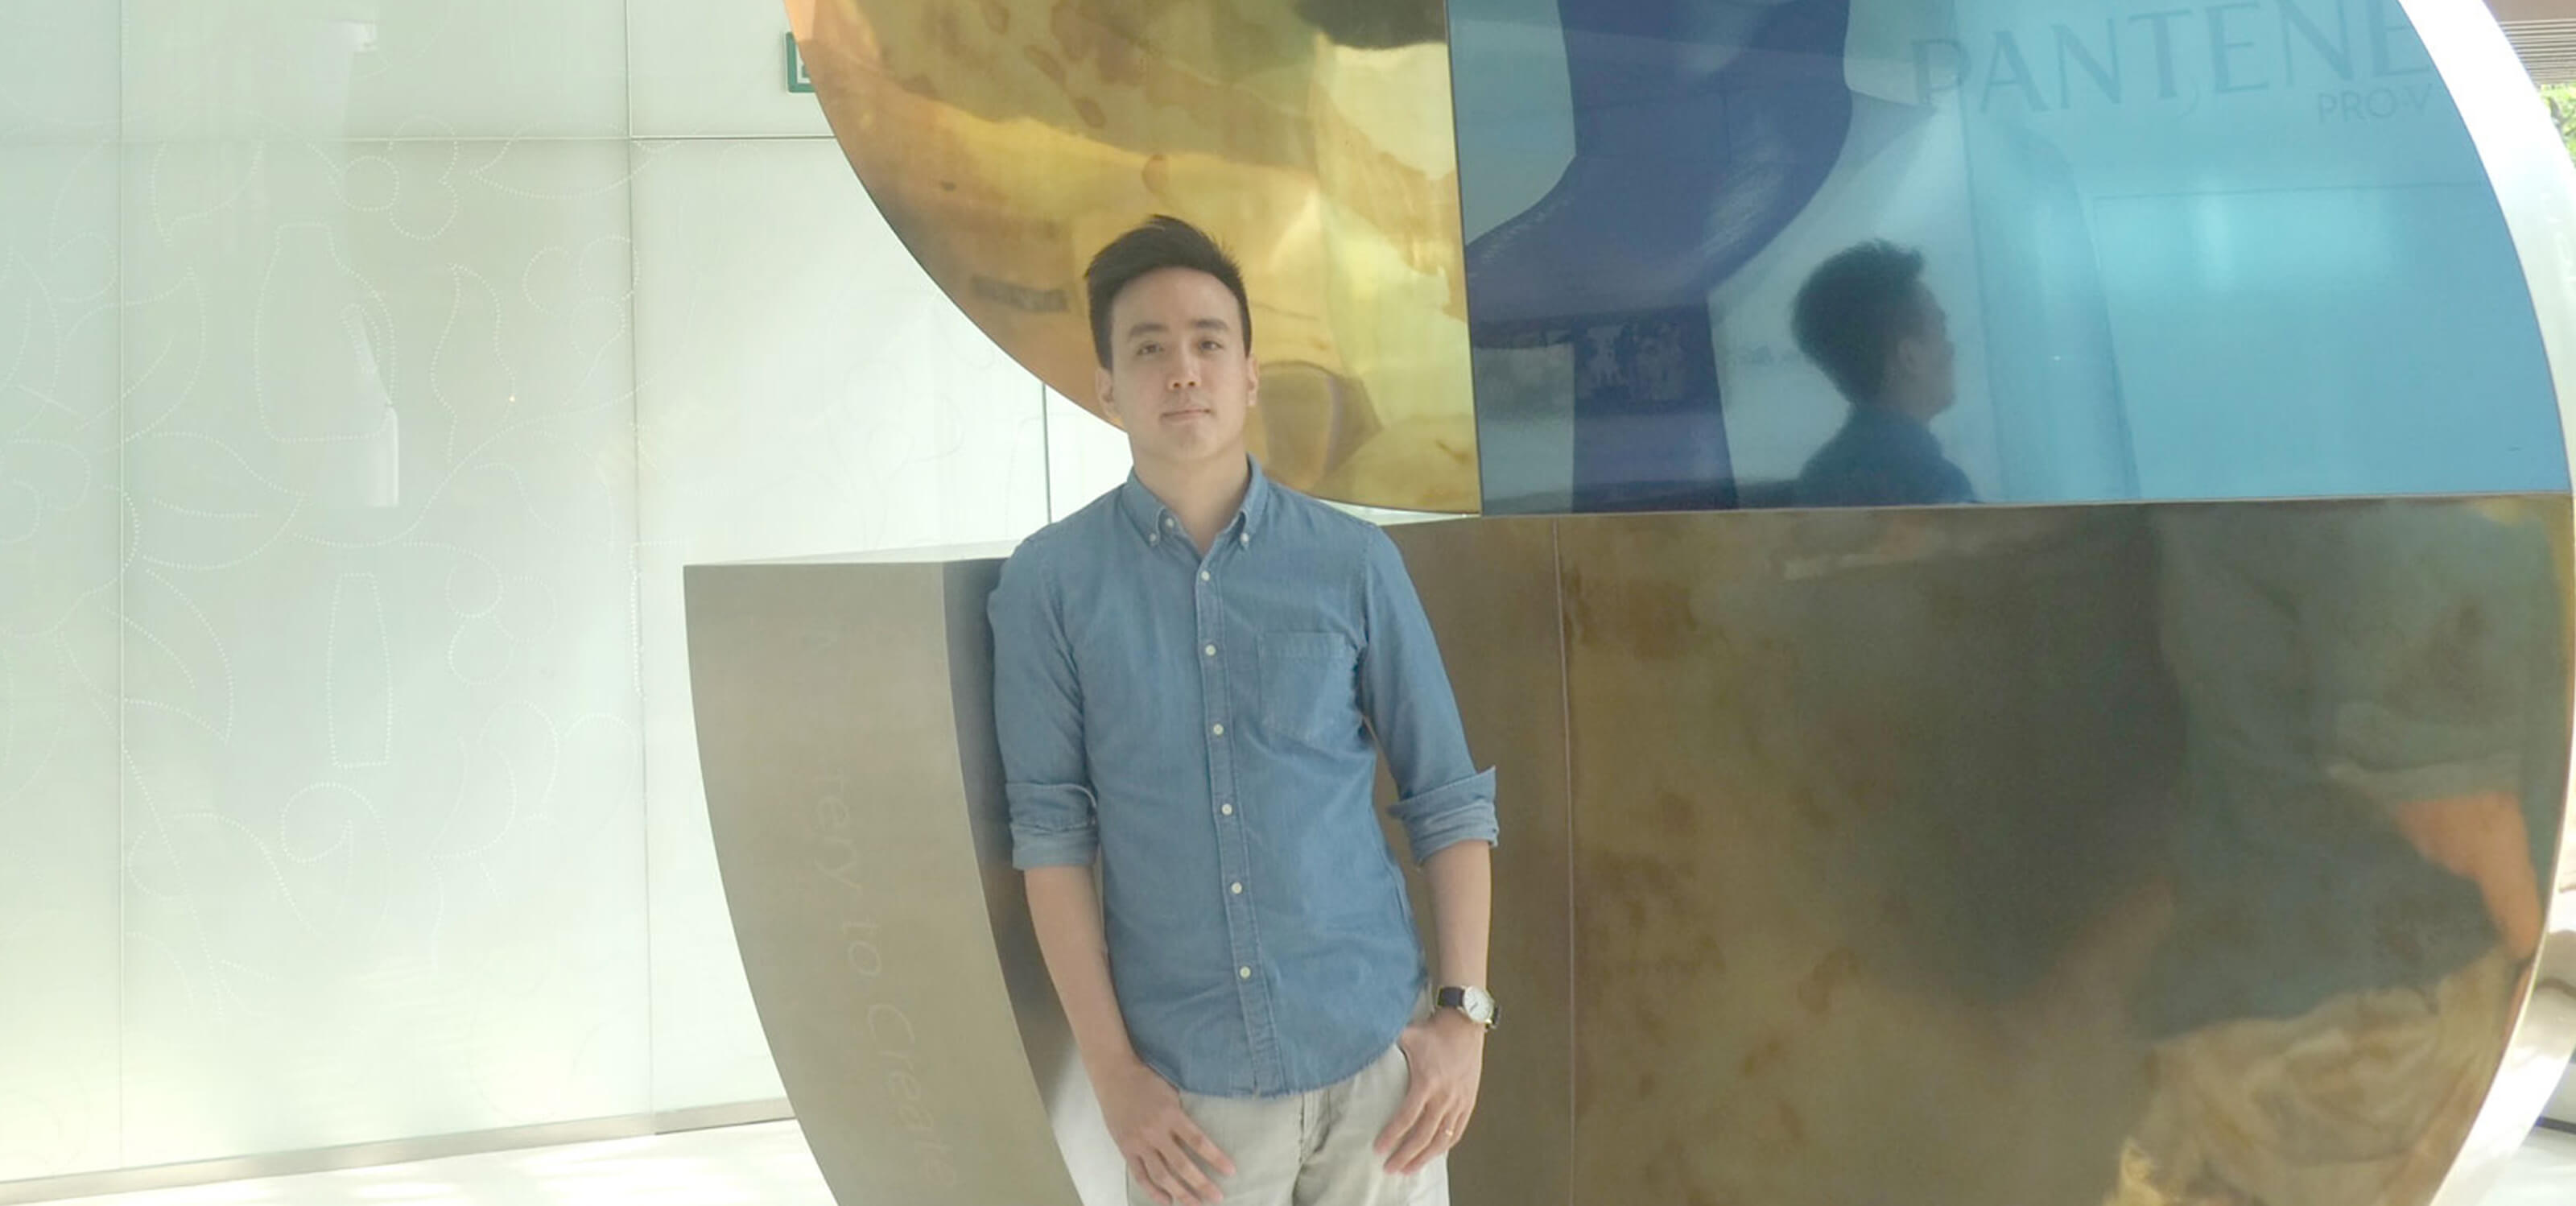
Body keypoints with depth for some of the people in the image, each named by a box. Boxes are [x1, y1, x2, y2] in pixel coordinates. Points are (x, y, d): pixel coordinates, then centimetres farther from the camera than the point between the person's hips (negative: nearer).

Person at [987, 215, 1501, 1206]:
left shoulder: (1355, 563, 0)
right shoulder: (1049, 584, -3)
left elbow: (1449, 798, 4)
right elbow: (1051, 828, -3)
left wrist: (1465, 1012, -3)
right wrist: (1111, 1068, -6)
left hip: (1374, 1050, 1)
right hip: (1186, 1075, -1)